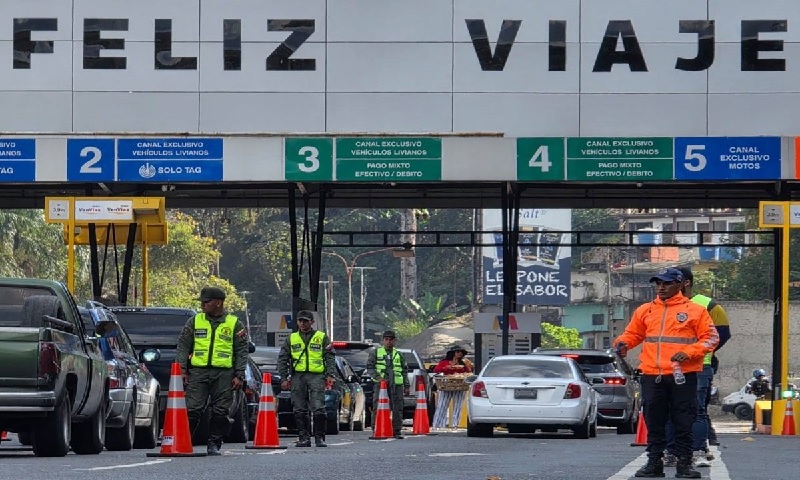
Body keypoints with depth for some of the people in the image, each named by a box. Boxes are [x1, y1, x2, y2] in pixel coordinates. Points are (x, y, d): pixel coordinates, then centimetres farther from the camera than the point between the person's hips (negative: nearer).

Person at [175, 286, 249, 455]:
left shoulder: (234, 324, 6)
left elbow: (242, 352, 6)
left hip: (224, 373, 0)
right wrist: (181, 369, 0)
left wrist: (239, 376, -2)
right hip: (198, 372, 0)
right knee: (192, 409, -7)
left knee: (220, 412, 1)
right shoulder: (194, 321, 10)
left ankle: (214, 444, 9)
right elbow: (183, 346, 11)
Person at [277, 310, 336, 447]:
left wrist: (330, 375, -6)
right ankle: (304, 438, 8)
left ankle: (319, 438, -6)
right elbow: (282, 359, 15)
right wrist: (284, 378, 6)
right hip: (297, 376, 3)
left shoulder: (322, 337, 10)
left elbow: (330, 358, 7)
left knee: (318, 409, -11)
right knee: (300, 410, 2)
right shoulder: (291, 338, 16)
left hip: (316, 376, -3)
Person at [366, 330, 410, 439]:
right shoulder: (375, 353, 10)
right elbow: (369, 368, 4)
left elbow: (405, 371, 22)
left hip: (397, 385, 3)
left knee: (397, 409, 0)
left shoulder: (399, 355, 19)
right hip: (380, 385, -3)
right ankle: (376, 431, -2)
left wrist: (407, 386, 14)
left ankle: (397, 431, 6)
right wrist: (378, 377, -13)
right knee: (378, 409, -7)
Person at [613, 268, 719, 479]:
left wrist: (689, 352, -13)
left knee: (683, 423, 0)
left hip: (683, 376, -3)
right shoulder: (645, 311, 14)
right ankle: (654, 463, 12)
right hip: (652, 376, 3)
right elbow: (633, 334, 21)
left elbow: (711, 338, 0)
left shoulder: (695, 311, 3)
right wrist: (622, 343, -2)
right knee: (654, 423, 6)